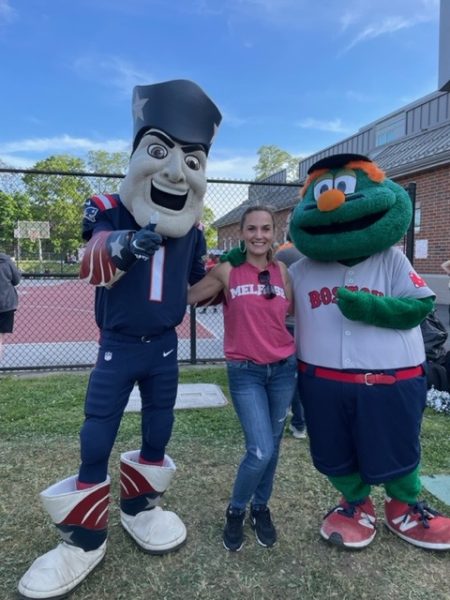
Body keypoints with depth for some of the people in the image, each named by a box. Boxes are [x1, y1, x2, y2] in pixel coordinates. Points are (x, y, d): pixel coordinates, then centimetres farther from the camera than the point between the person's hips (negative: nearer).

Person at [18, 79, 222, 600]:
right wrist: (117, 246, -48)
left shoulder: (191, 229, 1)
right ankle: (85, 534, 22)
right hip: (118, 345, -3)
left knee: (158, 432, 15)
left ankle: (139, 504, 38)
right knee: (97, 438, 4)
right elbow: (90, 267, -31)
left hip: (164, 346, 4)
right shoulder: (110, 210, -11)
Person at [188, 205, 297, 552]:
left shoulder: (282, 271, 3)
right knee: (260, 450, -8)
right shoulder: (227, 271, -5)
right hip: (245, 371, -3)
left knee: (273, 445, 14)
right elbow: (188, 297, -4)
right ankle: (236, 511, 21)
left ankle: (261, 507, 38)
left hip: (283, 367, 4)